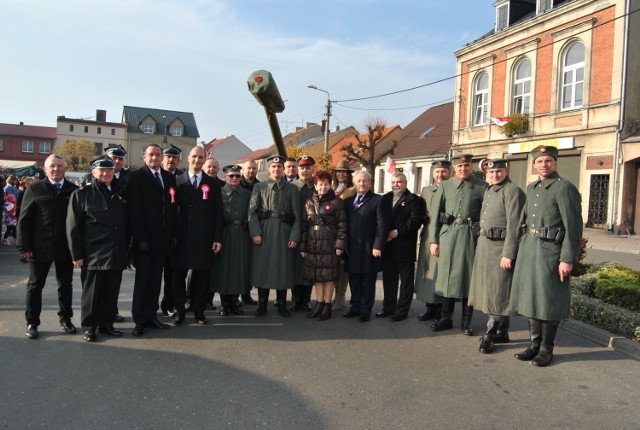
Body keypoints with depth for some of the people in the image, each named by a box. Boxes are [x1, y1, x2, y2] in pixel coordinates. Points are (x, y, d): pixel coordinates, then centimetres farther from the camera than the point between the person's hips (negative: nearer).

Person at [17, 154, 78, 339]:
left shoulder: (74, 190, 2)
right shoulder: (34, 189, 0)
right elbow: (24, 220, -2)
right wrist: (24, 246, -8)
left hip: (66, 247, 1)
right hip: (40, 246, -1)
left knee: (65, 284, 12)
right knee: (35, 285, 9)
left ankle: (66, 319, 26)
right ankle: (32, 323, 20)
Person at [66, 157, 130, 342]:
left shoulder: (119, 195, 13)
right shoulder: (82, 194, -1)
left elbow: (126, 224, 16)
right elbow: (73, 227, -4)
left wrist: (125, 249, 10)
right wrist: (77, 254, -8)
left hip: (116, 255, 4)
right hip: (93, 255, -4)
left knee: (111, 292, 10)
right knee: (91, 292, 5)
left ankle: (106, 323, 23)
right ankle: (89, 326, 18)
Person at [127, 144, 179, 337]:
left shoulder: (170, 177, 12)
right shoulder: (137, 176, -3)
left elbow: (173, 207, 11)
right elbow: (135, 209, -9)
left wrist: (174, 234, 6)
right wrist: (140, 238, -14)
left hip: (163, 239, 5)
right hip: (145, 239, -4)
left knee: (155, 279, 9)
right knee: (142, 279, 2)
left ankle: (151, 315, 17)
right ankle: (139, 320, 11)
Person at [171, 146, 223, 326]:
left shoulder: (212, 183, 7)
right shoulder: (177, 181, 5)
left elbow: (218, 213, 4)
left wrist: (218, 238, -2)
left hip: (204, 238, 1)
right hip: (182, 237, 0)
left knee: (202, 275, 6)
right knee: (179, 274, 6)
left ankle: (199, 310, 20)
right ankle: (180, 310, 20)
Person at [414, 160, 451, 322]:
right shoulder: (426, 190, 16)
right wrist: (427, 219, -3)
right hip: (428, 236, 4)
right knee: (428, 271, 8)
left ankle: (442, 309, 12)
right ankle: (430, 307, 19)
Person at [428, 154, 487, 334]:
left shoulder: (482, 187, 4)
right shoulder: (445, 186, 8)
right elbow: (435, 214, 6)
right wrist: (433, 240, 1)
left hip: (470, 236, -1)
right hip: (448, 235, 1)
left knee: (468, 277, 4)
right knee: (447, 276, 7)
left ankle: (466, 321, 16)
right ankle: (446, 318, 19)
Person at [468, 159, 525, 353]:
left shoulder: (512, 191, -11)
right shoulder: (488, 191, 16)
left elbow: (514, 225, -17)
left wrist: (508, 254, -20)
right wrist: (481, 245, 15)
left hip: (501, 247, -9)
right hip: (484, 245, 9)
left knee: (498, 292, -3)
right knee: (487, 289, 14)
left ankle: (490, 335, 5)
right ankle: (502, 332, 26)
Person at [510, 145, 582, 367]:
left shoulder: (565, 188, -9)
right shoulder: (531, 188, 14)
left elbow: (573, 227, -13)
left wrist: (567, 259, -16)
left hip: (551, 251, -7)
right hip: (529, 249, 7)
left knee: (548, 300, 1)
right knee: (530, 296, 10)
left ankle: (547, 349, 15)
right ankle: (535, 344, 23)